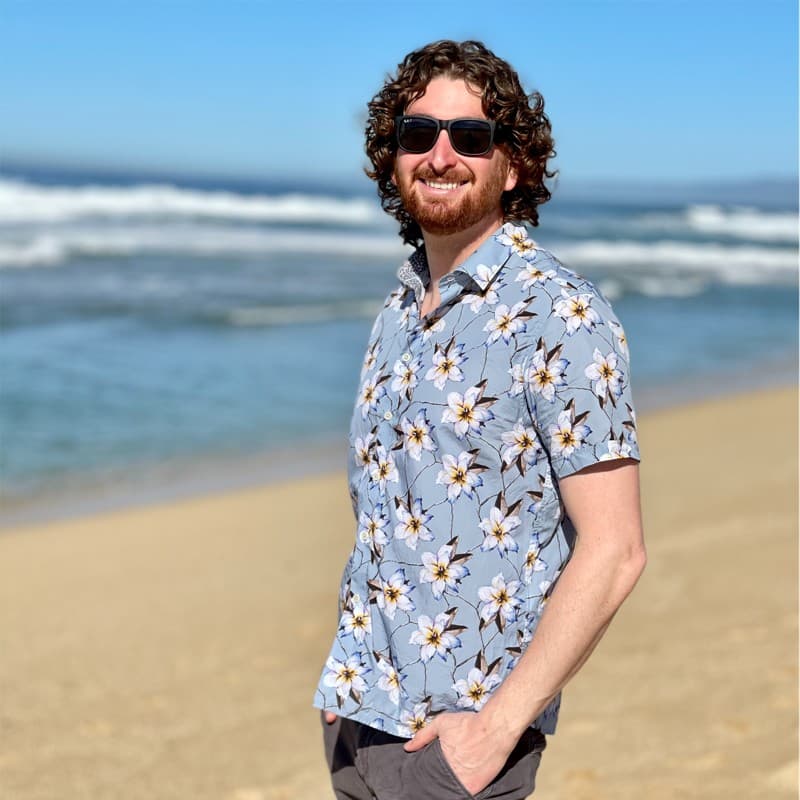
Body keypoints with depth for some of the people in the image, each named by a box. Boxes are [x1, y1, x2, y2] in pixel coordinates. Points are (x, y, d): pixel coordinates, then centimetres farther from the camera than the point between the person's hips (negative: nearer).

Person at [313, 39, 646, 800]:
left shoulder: (558, 317, -14)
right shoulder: (398, 312, 8)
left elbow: (612, 550, -17)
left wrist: (498, 724, -19)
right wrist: (348, 679, 9)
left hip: (458, 725, -6)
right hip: (356, 709, 6)